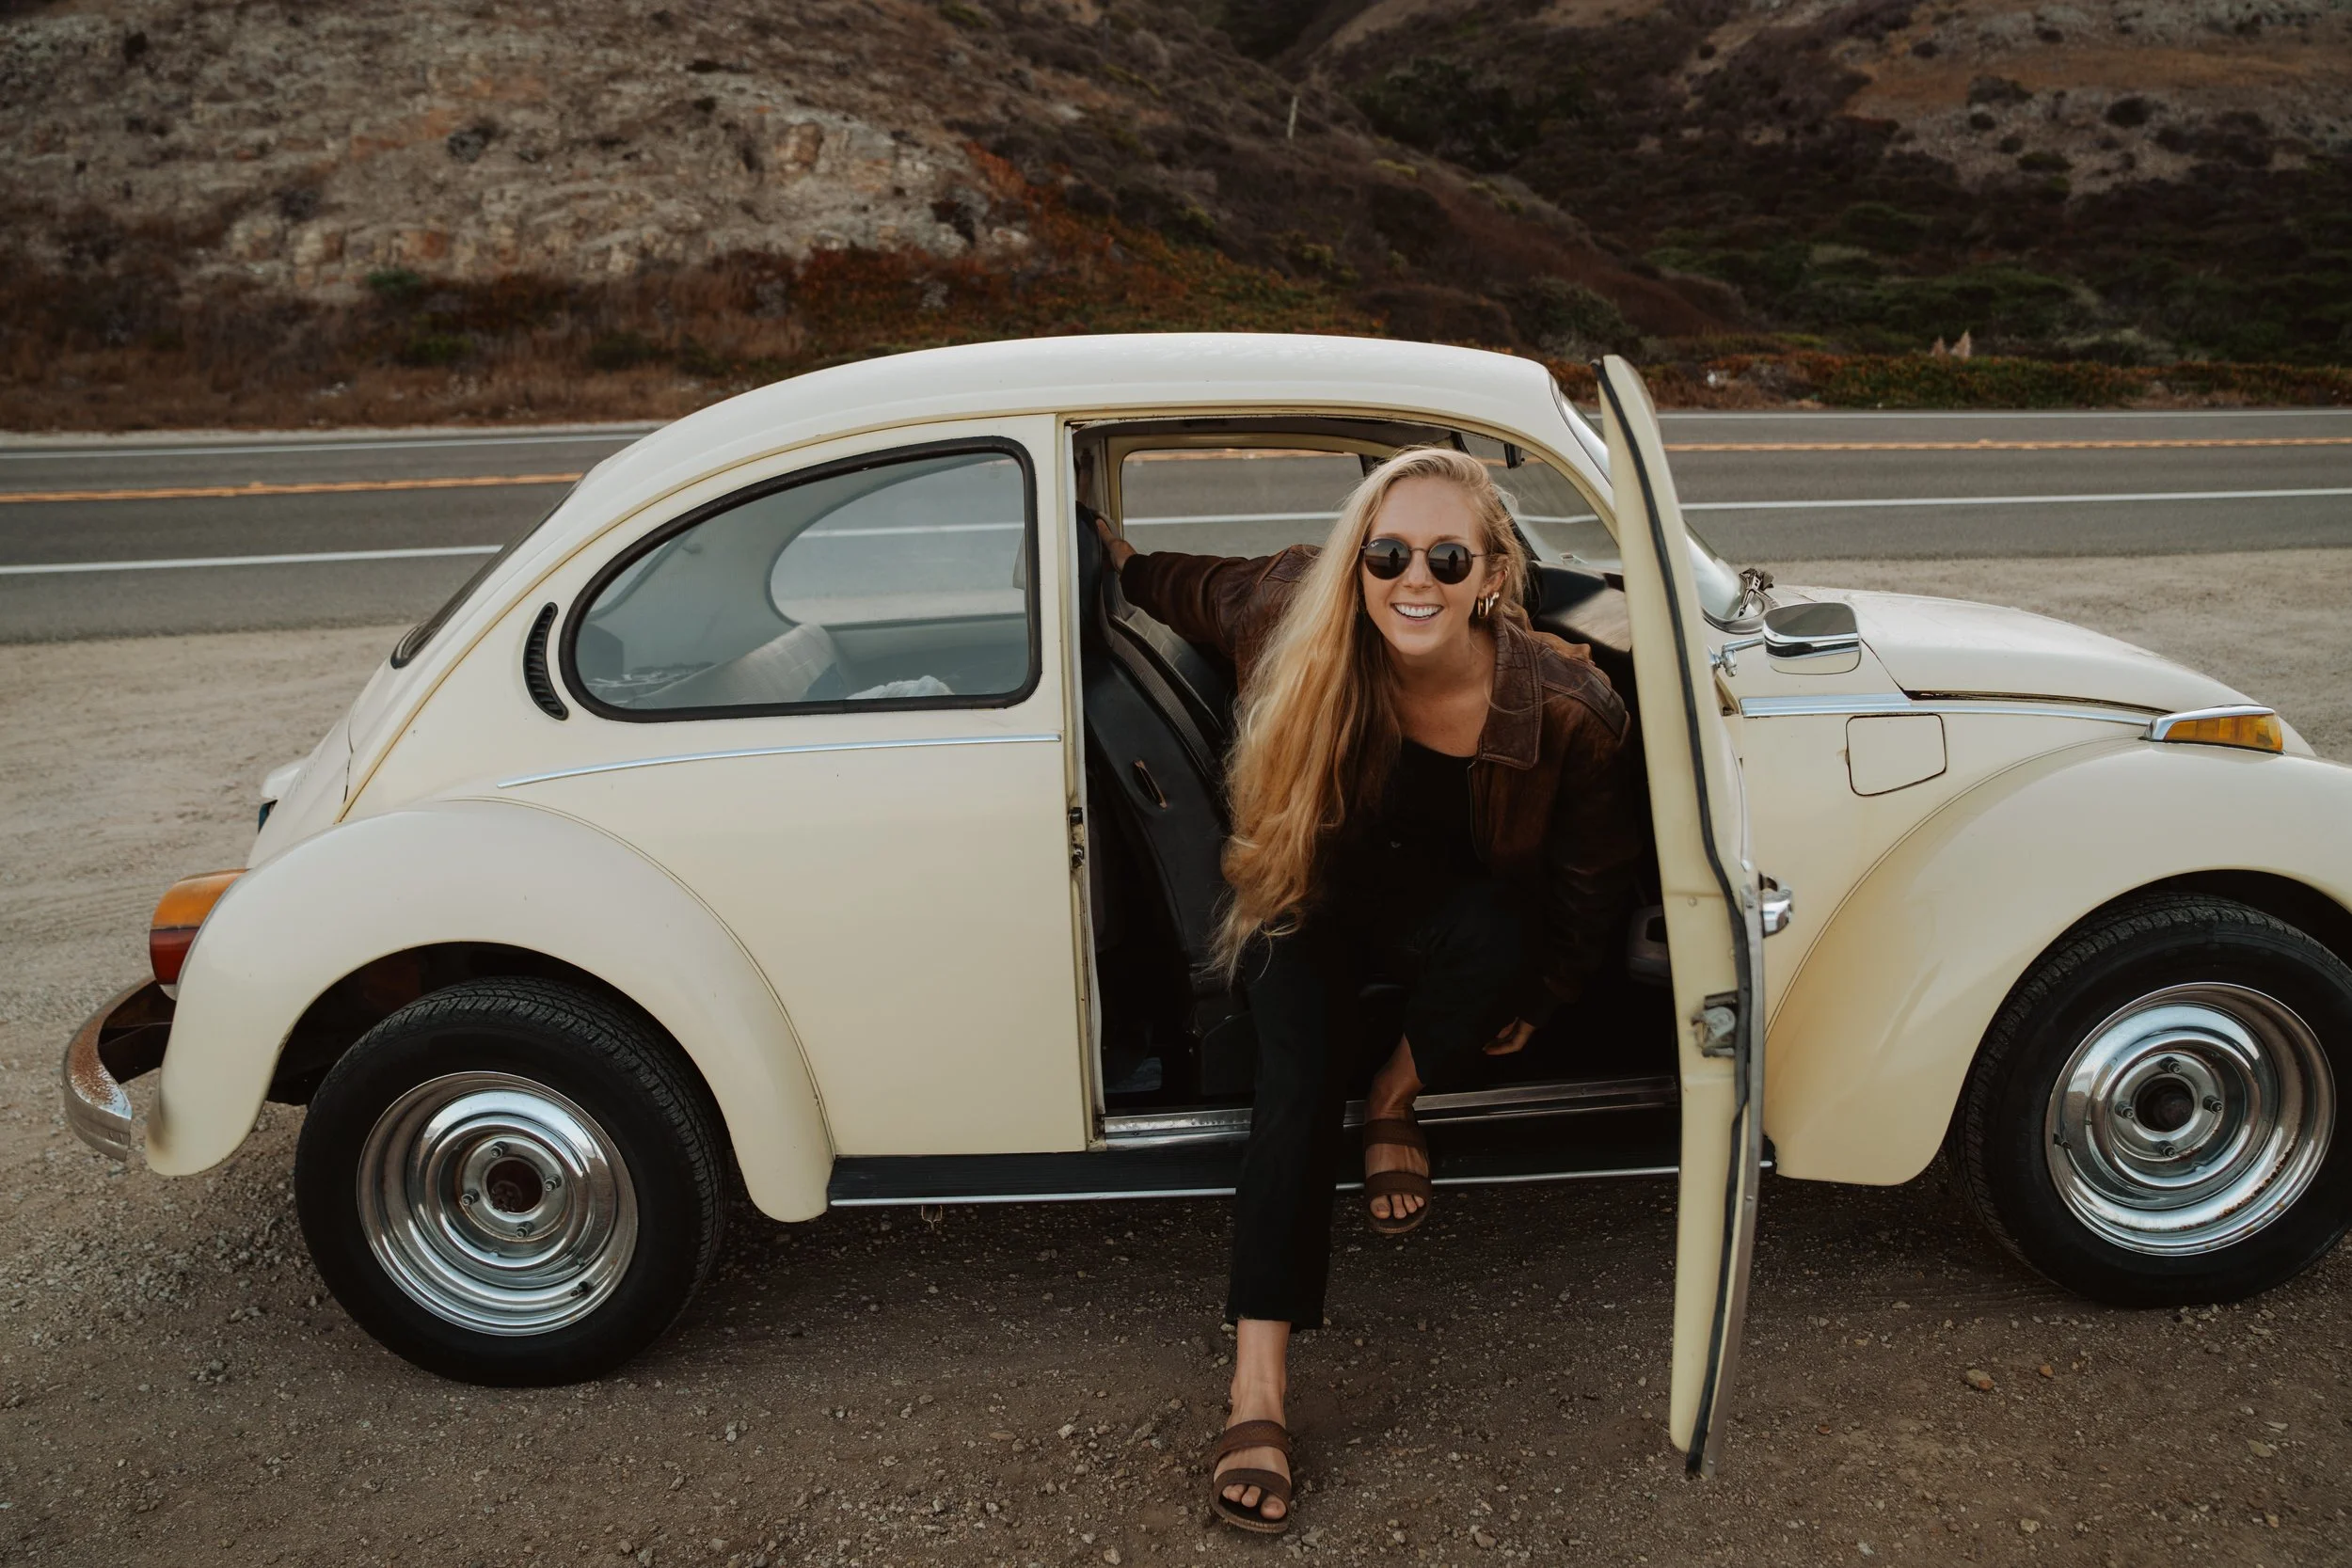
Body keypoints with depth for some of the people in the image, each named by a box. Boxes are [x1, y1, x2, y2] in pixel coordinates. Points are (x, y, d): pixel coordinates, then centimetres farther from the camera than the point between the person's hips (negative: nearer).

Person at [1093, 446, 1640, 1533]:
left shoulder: (1569, 711, -25)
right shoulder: (1302, 626, -25)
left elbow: (1591, 881, -6)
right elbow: (1191, 592, 0)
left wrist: (1533, 1002, 2)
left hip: (1463, 922, 0)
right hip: (1318, 907, 0)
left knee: (1494, 930, -37)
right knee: (1299, 1066, -28)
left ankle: (1398, 1099, -5)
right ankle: (1258, 1389, -28)